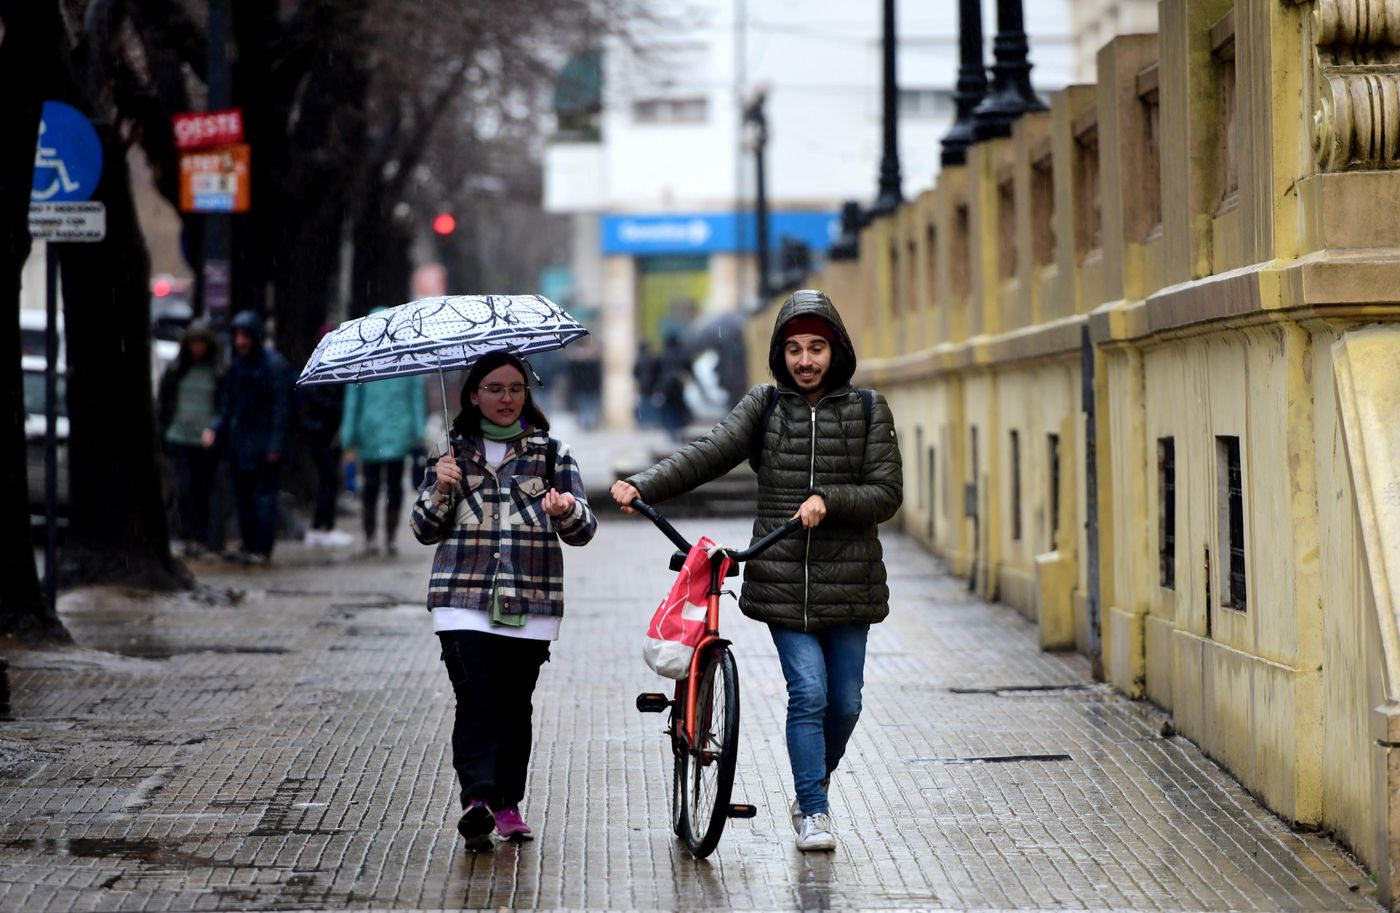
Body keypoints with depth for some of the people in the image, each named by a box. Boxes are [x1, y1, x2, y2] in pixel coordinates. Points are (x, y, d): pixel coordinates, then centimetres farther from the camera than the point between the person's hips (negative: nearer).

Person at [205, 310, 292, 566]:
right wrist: (215, 427, 0)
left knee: (264, 496, -6)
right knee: (243, 495, 10)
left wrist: (275, 446, -16)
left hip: (264, 446, -8)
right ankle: (249, 545, 18)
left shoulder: (274, 365, -10)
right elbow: (228, 403, 17)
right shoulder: (237, 365, 12)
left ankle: (262, 549, -4)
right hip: (239, 444, 8)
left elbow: (281, 408, -12)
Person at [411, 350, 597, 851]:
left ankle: (507, 803, 12)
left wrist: (566, 512, -19)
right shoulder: (453, 452, 11)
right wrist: (440, 490, -8)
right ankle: (477, 798, -27)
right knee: (475, 700, -15)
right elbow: (426, 531, 11)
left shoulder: (550, 452, 10)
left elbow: (583, 530, 4)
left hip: (531, 602, 1)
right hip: (464, 600, -1)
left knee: (515, 703, 3)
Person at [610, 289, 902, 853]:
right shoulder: (764, 407, 5)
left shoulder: (867, 411, 4)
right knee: (808, 693, -11)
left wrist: (828, 500, -18)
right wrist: (643, 487, -21)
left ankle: (811, 791, 31)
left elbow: (887, 493, 0)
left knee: (844, 702, 7)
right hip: (781, 581, -1)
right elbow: (706, 456, -6)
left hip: (848, 583, 1)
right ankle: (813, 812, -2)